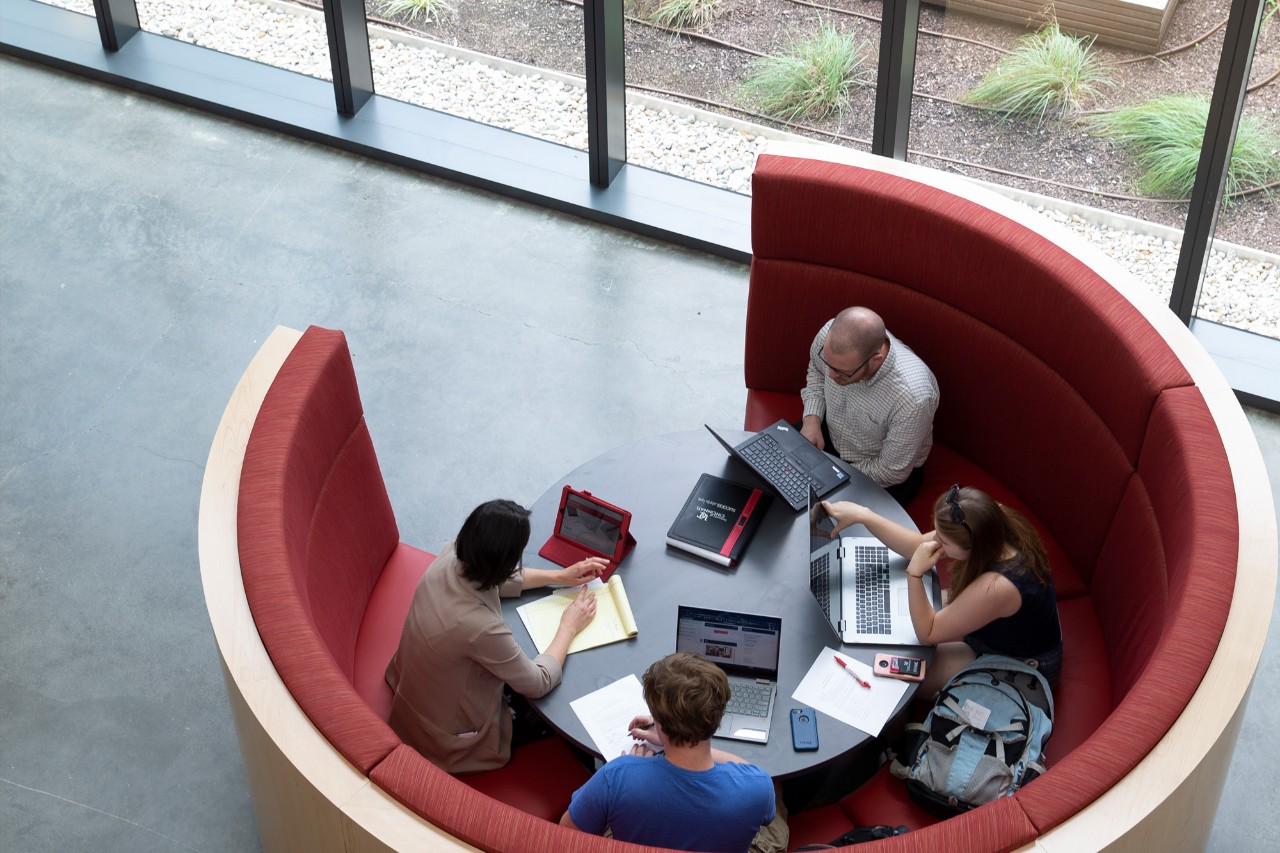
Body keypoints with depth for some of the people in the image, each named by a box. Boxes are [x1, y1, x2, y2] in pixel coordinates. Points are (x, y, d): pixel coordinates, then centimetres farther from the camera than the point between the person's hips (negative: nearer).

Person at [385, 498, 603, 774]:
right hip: (451, 736, -7)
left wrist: (560, 576, 4)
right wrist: (569, 627, -10)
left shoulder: (451, 557, -21)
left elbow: (500, 578, 5)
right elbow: (540, 684, -23)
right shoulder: (482, 627, -41)